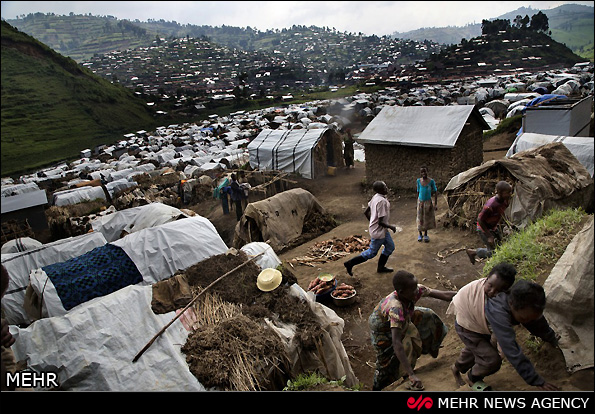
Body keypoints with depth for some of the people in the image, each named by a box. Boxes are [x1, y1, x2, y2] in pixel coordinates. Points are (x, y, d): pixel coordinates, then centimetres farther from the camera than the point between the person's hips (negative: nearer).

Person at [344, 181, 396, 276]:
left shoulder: (376, 197, 0)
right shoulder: (382, 201, -29)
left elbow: (366, 212, 9)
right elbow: (381, 222, -28)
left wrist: (372, 222, 20)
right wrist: (391, 227, -13)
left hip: (383, 230, 9)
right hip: (378, 231, -9)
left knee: (390, 247, 21)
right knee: (372, 253, 5)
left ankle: (381, 267, 34)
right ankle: (350, 263, 13)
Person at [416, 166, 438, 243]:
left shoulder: (431, 181, -11)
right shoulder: (419, 181, -4)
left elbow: (435, 192, -6)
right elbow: (418, 191, 6)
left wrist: (436, 204, -9)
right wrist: (417, 203, 10)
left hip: (428, 202, -1)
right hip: (420, 202, 1)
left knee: (427, 218, 9)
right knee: (420, 218, 8)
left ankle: (426, 235, 26)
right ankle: (420, 234, 26)